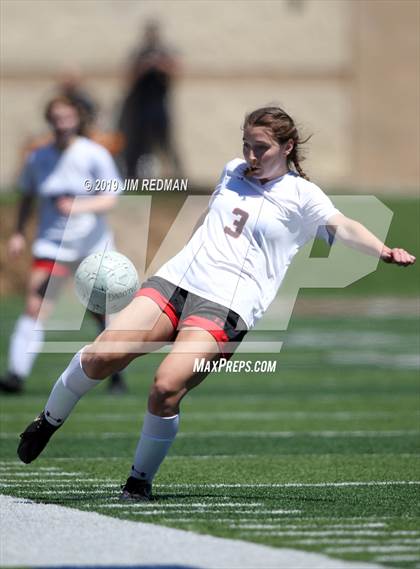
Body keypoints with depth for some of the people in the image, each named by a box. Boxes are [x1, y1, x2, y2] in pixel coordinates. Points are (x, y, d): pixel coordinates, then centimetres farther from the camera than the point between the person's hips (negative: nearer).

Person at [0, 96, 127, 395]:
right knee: (34, 306, -16)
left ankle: (115, 372, 26)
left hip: (94, 246, -1)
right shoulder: (38, 159, 1)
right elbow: (28, 196, 16)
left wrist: (80, 207, -31)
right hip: (51, 244, 1)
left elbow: (110, 199, -13)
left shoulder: (94, 155, -8)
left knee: (103, 313, 5)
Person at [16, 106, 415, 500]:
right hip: (175, 279, 5)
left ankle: (140, 481, -3)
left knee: (166, 388, -24)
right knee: (101, 356, -15)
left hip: (225, 307, -5)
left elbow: (343, 226, -14)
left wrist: (383, 251, -32)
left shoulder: (301, 196, 1)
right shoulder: (233, 172, 17)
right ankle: (48, 422, 10)